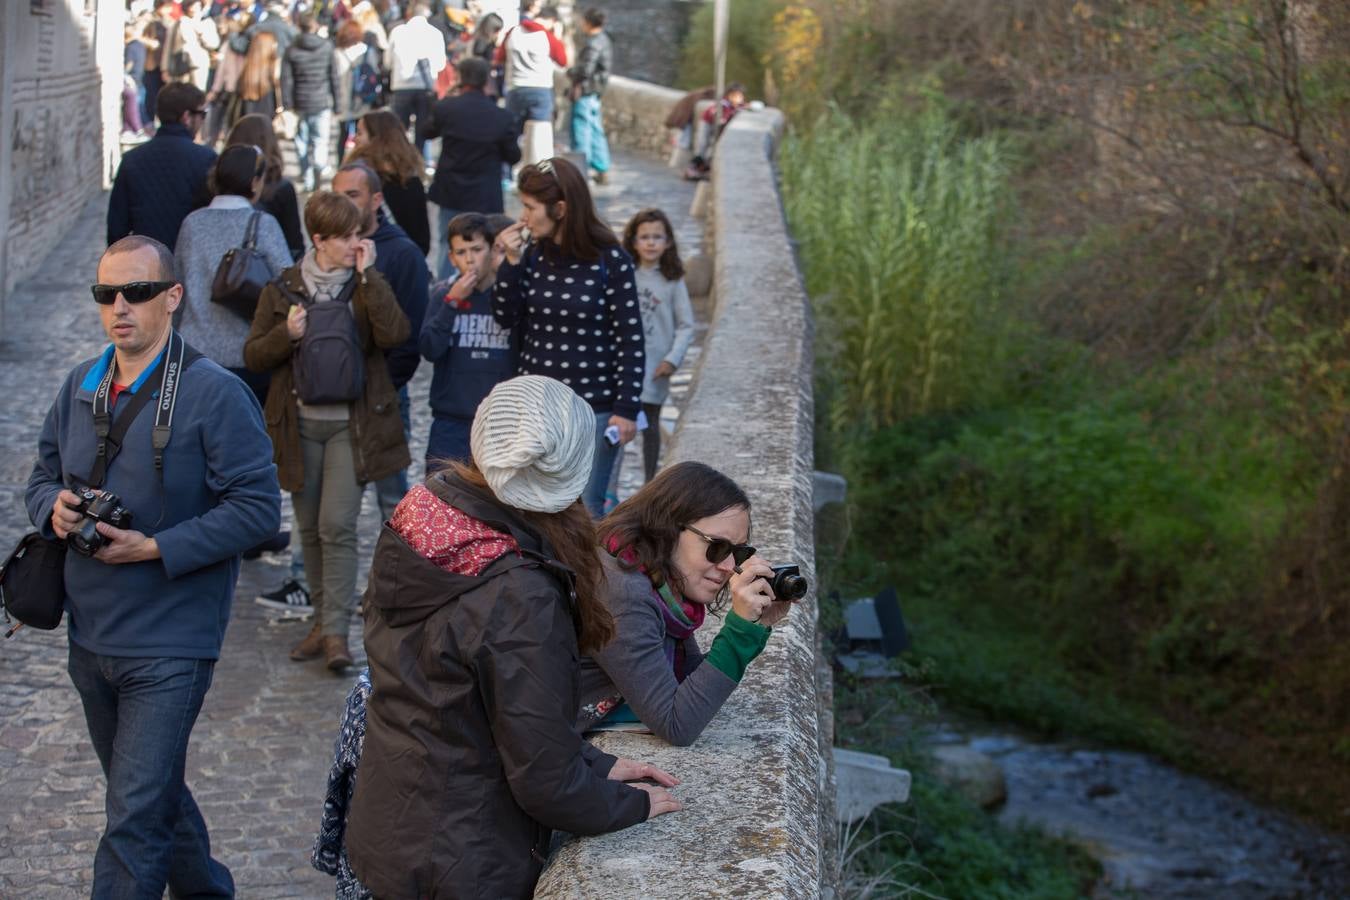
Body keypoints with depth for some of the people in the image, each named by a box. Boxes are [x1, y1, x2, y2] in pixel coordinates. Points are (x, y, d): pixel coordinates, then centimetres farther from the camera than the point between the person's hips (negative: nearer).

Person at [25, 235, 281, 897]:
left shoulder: (216, 394, -13)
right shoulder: (81, 386, 6)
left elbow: (257, 507, -16)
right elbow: (43, 474, 17)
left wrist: (156, 549, -21)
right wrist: (54, 507, -7)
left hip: (169, 648, -7)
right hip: (90, 637, 7)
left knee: (134, 818, -8)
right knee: (155, 794, 23)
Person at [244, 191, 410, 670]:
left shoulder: (367, 286, 1)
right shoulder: (283, 289, 2)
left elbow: (394, 334, -18)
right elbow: (253, 356, 3)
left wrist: (367, 275, -16)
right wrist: (287, 334, -16)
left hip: (352, 424, -2)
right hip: (300, 424, 2)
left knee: (337, 525, -12)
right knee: (310, 529, 9)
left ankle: (336, 632, -9)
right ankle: (323, 621, 23)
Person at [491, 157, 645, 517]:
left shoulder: (609, 260, -10)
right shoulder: (533, 255, 4)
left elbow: (630, 339, -8)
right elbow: (506, 318, 3)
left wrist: (627, 409, -10)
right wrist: (511, 261, -9)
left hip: (594, 409, -5)